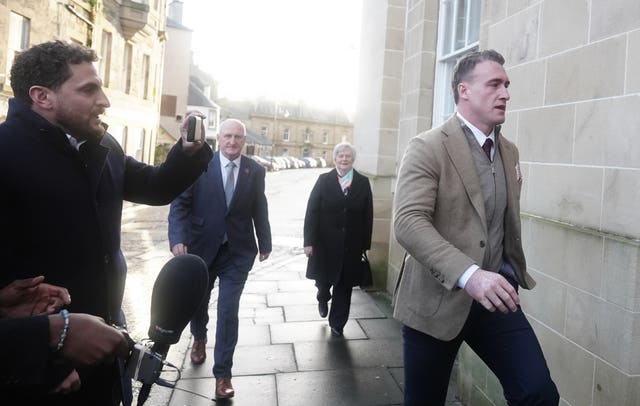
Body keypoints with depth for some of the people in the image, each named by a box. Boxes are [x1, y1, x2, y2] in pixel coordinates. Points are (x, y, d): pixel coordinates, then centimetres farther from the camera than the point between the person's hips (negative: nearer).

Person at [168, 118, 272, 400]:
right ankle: (199, 338, 54)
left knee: (228, 310, -4)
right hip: (201, 247, 1)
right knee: (197, 300, 21)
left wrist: (265, 242, 12)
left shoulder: (255, 171, -2)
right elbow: (180, 203, -11)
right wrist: (177, 238, -24)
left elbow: (259, 209, 6)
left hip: (238, 251, 0)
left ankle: (222, 374, 12)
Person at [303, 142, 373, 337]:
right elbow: (311, 212, -5)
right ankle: (323, 299, 48)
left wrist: (365, 244, -3)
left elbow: (367, 216, 0)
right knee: (323, 279, 12)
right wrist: (309, 241, -11)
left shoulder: (363, 183, 0)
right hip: (326, 243, 0)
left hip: (351, 246, 1)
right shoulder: (324, 180, -1)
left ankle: (337, 324, 27)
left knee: (344, 286, 9)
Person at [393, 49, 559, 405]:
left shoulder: (510, 151, 11)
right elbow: (408, 222, -25)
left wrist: (513, 271, 18)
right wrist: (468, 275, -35)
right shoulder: (427, 148, -13)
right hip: (437, 298, -5)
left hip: (495, 293, 5)